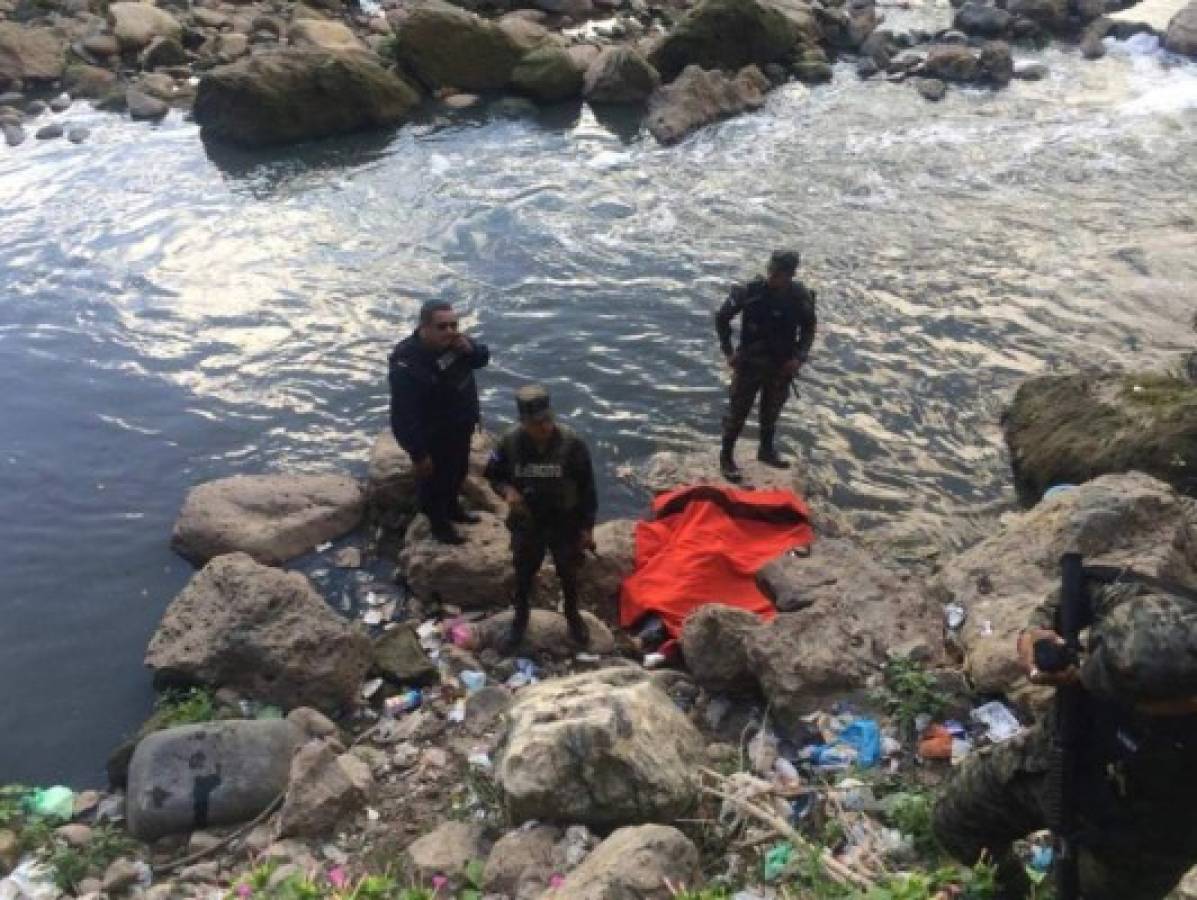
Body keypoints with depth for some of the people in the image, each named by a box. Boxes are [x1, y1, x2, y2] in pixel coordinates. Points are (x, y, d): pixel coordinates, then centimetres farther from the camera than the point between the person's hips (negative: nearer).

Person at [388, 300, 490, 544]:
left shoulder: (453, 341, -12)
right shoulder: (407, 363, -35)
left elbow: (482, 358, 5)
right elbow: (404, 415, -32)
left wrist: (470, 349, -20)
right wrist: (418, 453, -27)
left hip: (460, 429, 8)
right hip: (432, 438, -8)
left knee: (458, 472, 30)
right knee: (434, 482, 17)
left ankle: (453, 508, 56)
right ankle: (439, 524, 42)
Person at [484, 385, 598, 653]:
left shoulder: (571, 443, -22)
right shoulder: (510, 442, -18)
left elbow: (587, 487, -11)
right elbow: (494, 475, 0)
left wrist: (587, 526, -7)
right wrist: (506, 490, -23)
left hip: (565, 523, -1)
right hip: (526, 524, 1)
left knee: (568, 573, 20)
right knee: (523, 574, 20)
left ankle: (573, 616, 47)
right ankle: (520, 621, 45)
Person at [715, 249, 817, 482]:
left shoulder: (801, 296, -13)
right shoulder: (749, 291, -20)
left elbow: (809, 327, 4)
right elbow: (721, 318, -6)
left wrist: (799, 357, -8)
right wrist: (728, 351, -8)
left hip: (782, 365, 3)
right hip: (749, 363, -2)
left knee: (771, 412, 19)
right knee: (737, 412, 5)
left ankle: (767, 450, 41)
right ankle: (726, 456, 21)